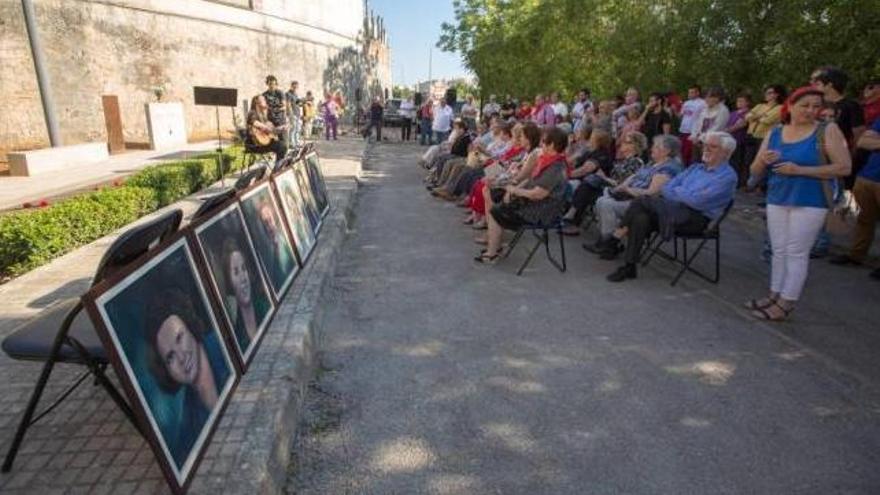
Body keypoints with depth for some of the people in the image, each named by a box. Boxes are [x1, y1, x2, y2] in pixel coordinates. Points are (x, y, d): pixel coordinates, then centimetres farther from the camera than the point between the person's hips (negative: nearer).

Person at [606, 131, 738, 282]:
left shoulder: (728, 176, -2)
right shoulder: (696, 168, 24)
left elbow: (697, 201, -15)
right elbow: (667, 188, 16)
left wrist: (675, 192, -1)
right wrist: (681, 193, -5)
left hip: (695, 219, -7)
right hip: (674, 209, 7)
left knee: (642, 201, -25)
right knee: (641, 218, -26)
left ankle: (621, 232, -7)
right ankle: (629, 267, -24)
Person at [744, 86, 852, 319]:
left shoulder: (827, 130, -4)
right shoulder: (774, 133, 6)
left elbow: (844, 168, -11)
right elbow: (755, 171, 8)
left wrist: (800, 170, -19)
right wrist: (762, 160, -15)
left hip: (810, 202, -4)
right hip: (777, 200, 4)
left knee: (796, 253, -2)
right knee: (779, 250, 11)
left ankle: (786, 304, 4)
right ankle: (774, 295, 21)